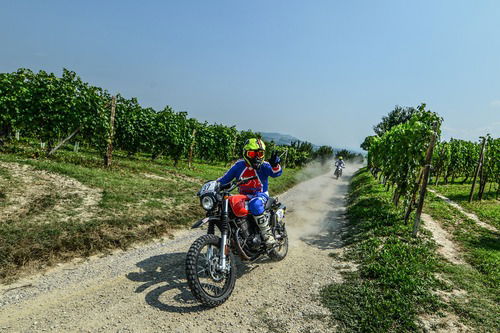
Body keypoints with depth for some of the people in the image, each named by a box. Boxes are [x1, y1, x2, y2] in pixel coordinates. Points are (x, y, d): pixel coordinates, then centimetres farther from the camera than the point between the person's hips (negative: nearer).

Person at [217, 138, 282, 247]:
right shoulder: (239, 165, 3)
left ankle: (268, 235, -28)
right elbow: (225, 178, 9)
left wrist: (275, 165, -45)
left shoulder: (263, 166, -6)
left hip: (260, 195, -5)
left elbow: (276, 173, -23)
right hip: (243, 197, 5)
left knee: (255, 204, -39)